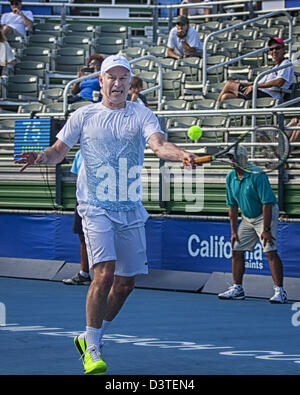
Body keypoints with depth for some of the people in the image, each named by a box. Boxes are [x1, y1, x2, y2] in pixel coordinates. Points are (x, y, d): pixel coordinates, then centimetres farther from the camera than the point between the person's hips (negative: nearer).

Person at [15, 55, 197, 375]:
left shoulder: (141, 115, 4)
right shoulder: (83, 116, 4)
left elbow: (158, 144, -13)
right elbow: (59, 151, 7)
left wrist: (180, 154, -34)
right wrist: (41, 156, -16)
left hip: (131, 211, 3)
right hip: (96, 207, -3)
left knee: (126, 282, 7)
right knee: (105, 273, -19)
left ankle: (90, 338, 28)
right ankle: (92, 351, -7)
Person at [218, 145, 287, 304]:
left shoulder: (257, 175, -23)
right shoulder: (230, 177, -1)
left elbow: (267, 203, -25)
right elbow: (232, 205, 6)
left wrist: (266, 229, -27)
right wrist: (233, 230, 2)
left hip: (265, 215, -7)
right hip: (247, 218, 7)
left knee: (270, 252, -17)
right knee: (236, 250, 5)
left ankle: (280, 292, -18)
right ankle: (237, 289, 16)